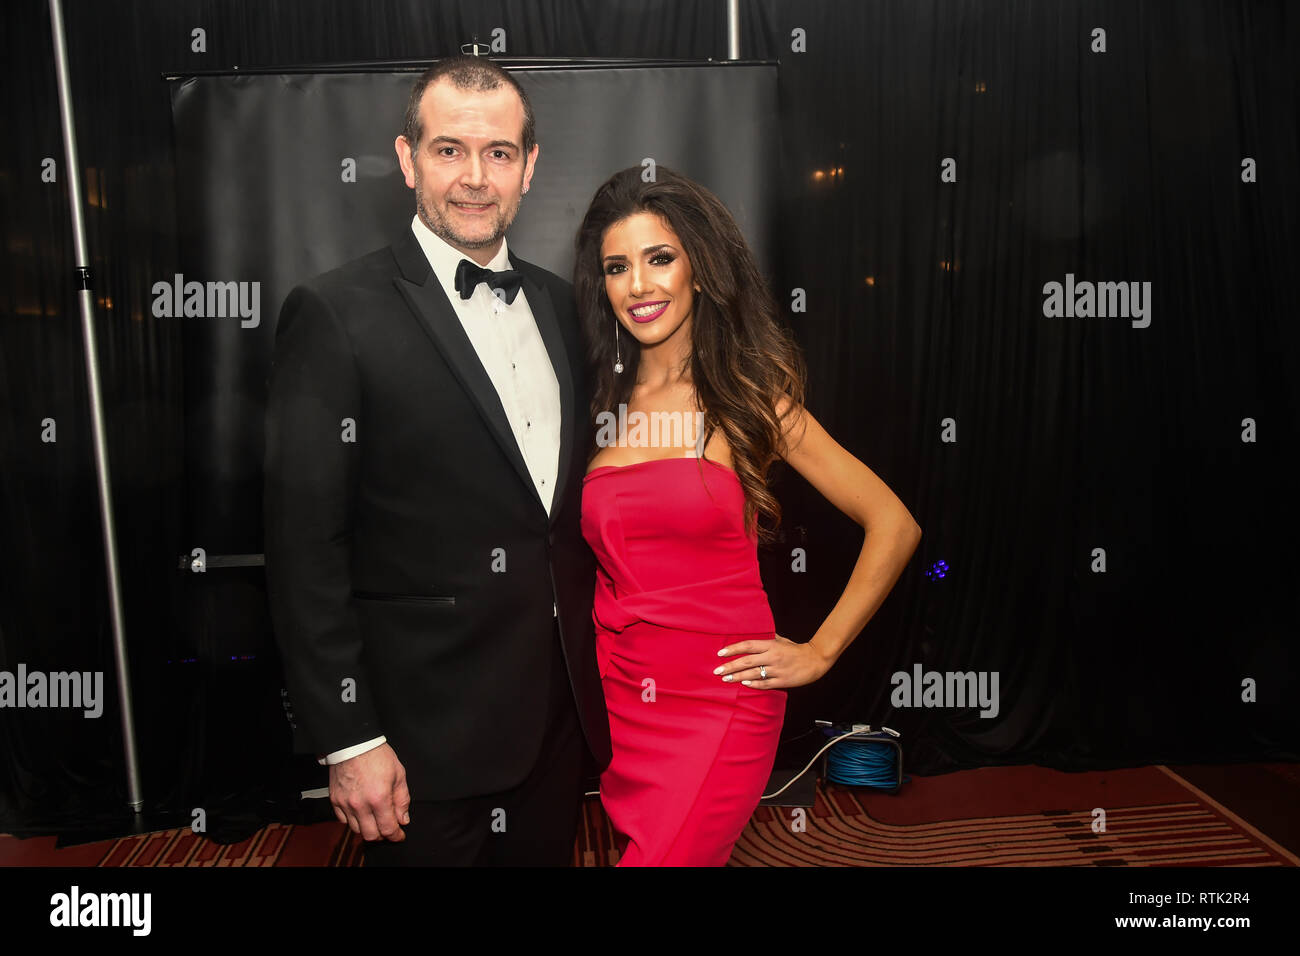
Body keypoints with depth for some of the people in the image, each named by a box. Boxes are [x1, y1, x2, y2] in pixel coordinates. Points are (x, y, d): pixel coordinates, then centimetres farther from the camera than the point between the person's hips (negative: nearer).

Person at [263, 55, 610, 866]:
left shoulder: (559, 303, 6)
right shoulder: (336, 314, -12)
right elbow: (305, 547, -13)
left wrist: (593, 673, 10)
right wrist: (348, 739, -13)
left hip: (562, 709, 6)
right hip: (429, 733, -5)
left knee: (547, 854, 21)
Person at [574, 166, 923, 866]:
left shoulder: (748, 397, -4)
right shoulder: (597, 402, 6)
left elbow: (894, 525, -3)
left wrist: (819, 651, -3)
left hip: (719, 700, -4)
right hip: (614, 696, 4)